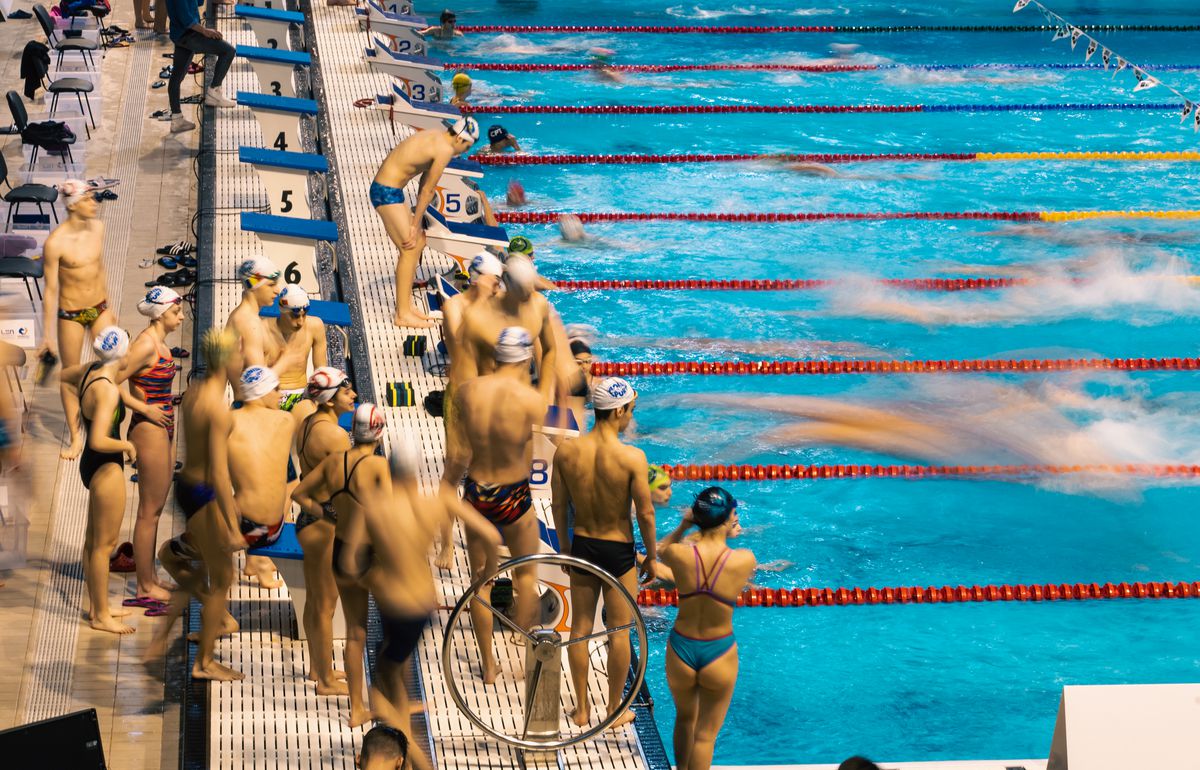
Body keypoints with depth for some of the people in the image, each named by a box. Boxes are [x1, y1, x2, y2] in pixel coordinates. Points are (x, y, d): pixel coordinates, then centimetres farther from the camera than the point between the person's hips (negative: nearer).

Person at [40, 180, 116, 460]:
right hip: (70, 315, -5)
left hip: (99, 308, 5)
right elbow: (50, 290, -15)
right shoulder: (55, 243, -22)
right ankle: (76, 437, 24)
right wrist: (48, 335, -11)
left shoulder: (97, 227, -5)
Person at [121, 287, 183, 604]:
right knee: (149, 511, -2)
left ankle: (150, 578, 24)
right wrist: (145, 409, -17)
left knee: (154, 509, 16)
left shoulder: (160, 342, 10)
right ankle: (145, 587, 4)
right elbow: (112, 382, -22)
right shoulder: (146, 345, -18)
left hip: (163, 429, 10)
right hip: (149, 431, -10)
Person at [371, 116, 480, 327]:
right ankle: (403, 314, -2)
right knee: (410, 249, -6)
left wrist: (416, 219, 17)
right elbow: (427, 190, -13)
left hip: (390, 188, 10)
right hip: (387, 192, -10)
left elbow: (425, 181, 16)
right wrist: (415, 224, -6)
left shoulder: (436, 136, 11)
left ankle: (406, 304, 21)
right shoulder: (444, 150, -18)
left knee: (418, 242, 15)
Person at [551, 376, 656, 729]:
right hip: (618, 551, -3)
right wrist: (651, 556, 2)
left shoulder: (566, 452, -11)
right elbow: (645, 513, -14)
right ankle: (615, 710, 23)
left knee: (580, 627, 16)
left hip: (582, 546, 3)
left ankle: (581, 709, 25)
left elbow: (559, 506, 0)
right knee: (619, 632, 12)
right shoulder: (632, 458, -22)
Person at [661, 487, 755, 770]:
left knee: (684, 718, 29)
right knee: (706, 734, 14)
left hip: (681, 651, 2)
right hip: (719, 655, -2)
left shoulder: (679, 555, -18)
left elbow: (661, 548, 7)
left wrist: (683, 526, 11)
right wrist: (728, 534, 10)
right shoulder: (744, 560, -21)